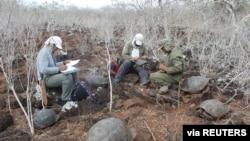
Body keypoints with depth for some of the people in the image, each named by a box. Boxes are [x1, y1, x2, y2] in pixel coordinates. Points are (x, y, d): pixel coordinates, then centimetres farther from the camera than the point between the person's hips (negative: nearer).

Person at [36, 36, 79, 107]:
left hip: (53, 75, 10)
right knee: (67, 76, -28)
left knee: (73, 72, 7)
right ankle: (65, 100, -16)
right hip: (47, 79, -10)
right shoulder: (44, 53, -21)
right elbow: (43, 70, -31)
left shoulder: (51, 52, 11)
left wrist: (64, 62, 10)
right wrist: (59, 69, -29)